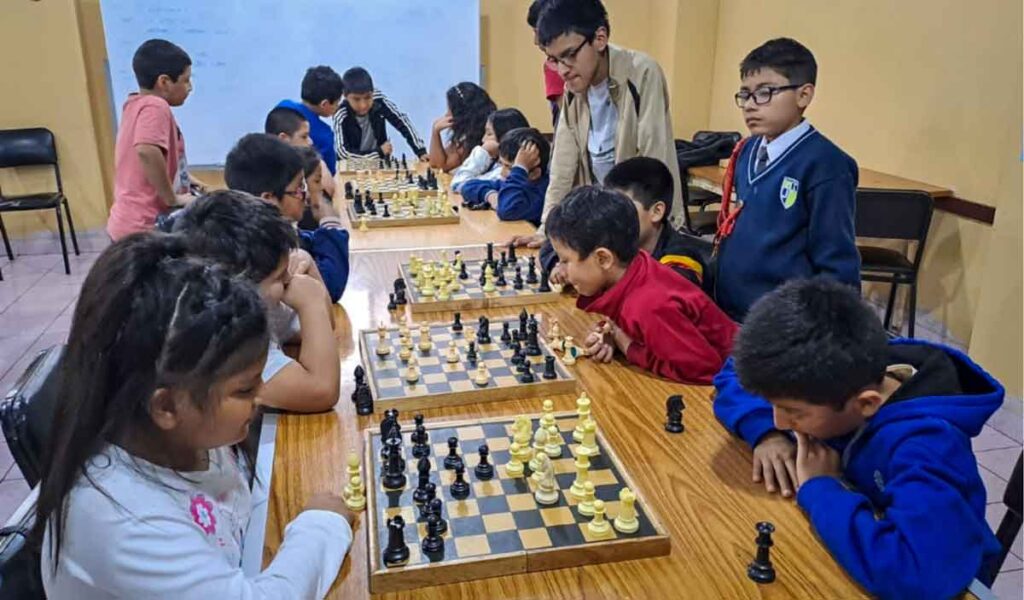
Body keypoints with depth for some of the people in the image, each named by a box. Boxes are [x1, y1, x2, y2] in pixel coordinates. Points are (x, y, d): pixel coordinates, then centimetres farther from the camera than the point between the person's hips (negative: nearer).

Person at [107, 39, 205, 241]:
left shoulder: (136, 105, 12)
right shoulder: (154, 107, -17)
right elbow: (147, 152, -34)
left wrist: (183, 178, 17)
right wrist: (172, 199, -24)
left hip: (132, 224, 10)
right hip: (146, 228, -10)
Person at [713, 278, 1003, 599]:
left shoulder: (926, 447, -30)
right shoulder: (837, 375, -14)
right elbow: (736, 376, 0)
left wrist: (820, 490, -31)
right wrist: (765, 433, -18)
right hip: (833, 551, 5)